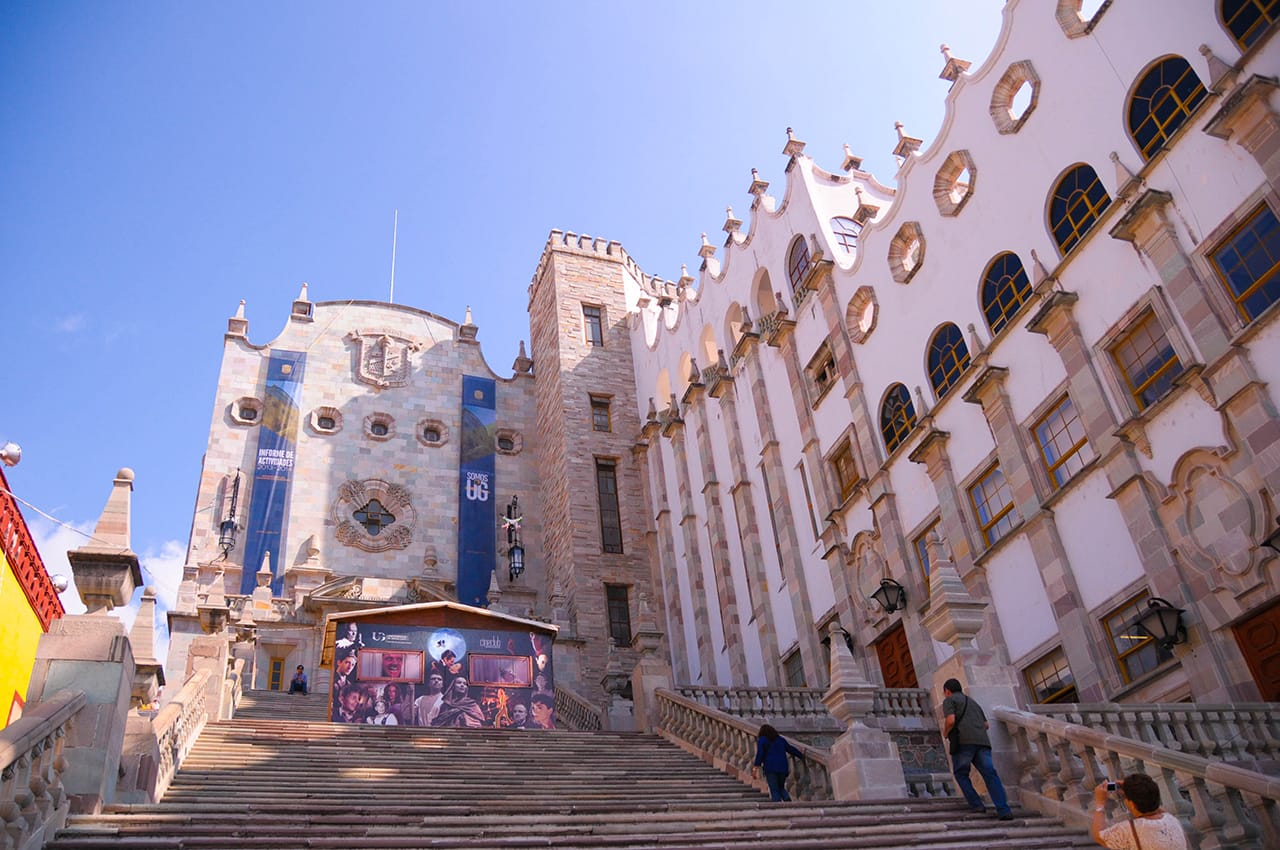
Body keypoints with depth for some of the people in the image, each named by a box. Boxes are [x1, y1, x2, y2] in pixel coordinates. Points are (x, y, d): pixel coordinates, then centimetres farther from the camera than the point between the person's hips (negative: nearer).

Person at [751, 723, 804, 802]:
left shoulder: (762, 740, 4)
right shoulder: (781, 739, 19)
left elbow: (760, 754, -9)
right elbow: (791, 749, 24)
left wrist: (755, 767, -14)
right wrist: (802, 756, 37)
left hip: (770, 768, -4)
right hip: (783, 767, 4)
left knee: (774, 790, -1)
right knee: (781, 788, 18)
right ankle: (788, 801, -7)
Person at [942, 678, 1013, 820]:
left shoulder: (949, 701, 11)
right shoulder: (972, 702, 32)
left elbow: (951, 721, -7)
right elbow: (986, 724, 29)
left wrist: (945, 733, 12)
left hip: (963, 741, -5)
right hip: (982, 741, 5)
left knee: (961, 773, 14)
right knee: (990, 775, -6)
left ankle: (976, 804, 3)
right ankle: (1003, 810, -23)